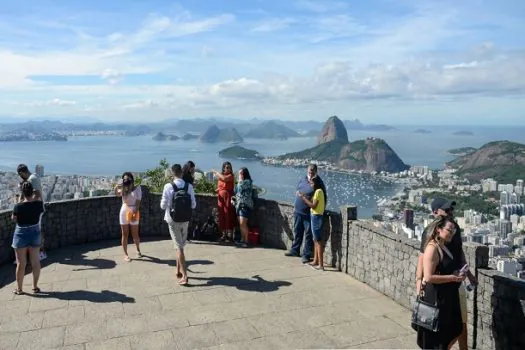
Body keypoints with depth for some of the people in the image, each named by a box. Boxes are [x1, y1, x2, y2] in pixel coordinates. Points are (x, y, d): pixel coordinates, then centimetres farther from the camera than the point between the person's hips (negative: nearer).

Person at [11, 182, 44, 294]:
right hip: (35, 234, 3)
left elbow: (14, 219, -3)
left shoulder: (18, 206, -20)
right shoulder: (39, 204, -12)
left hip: (21, 235, -3)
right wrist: (35, 197, 14)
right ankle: (35, 286, 22)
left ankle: (19, 289, 18)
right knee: (35, 262, 13)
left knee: (21, 263, 8)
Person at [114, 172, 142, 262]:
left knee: (135, 234, 7)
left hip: (133, 212, -3)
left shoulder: (137, 188, -5)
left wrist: (135, 214, -17)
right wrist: (116, 188, -22)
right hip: (124, 211, 3)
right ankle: (125, 254, 10)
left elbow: (138, 202, -9)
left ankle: (138, 250, 30)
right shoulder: (123, 189, 8)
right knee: (125, 234, 4)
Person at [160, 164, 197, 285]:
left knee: (179, 246, 1)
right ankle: (179, 270, 30)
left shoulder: (168, 186, -14)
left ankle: (184, 275, -1)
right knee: (181, 245, 19)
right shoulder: (189, 186, -6)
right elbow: (193, 205, -1)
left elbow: (163, 206, -9)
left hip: (173, 220, -3)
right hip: (185, 220, 3)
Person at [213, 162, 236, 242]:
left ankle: (230, 235, -3)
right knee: (221, 215, 5)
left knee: (228, 215, -7)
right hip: (221, 197, 5)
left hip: (228, 197, -5)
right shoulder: (221, 175, 13)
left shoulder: (231, 176, -3)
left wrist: (216, 172, -10)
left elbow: (224, 178, -24)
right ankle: (224, 234, 12)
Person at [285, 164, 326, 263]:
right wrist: (295, 207, 19)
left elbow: (324, 199, -9)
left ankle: (306, 255, 8)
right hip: (298, 211, 6)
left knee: (308, 234, 0)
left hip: (309, 214, -6)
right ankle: (295, 250, 32)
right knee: (297, 232, 18)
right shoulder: (303, 180, 8)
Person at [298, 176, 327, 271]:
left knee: (318, 240, -8)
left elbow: (313, 205, -20)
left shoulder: (318, 191, -15)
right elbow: (313, 204, 10)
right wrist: (304, 197, 5)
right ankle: (316, 261, 25)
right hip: (315, 216, 10)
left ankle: (321, 265, -5)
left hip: (317, 217, -10)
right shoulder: (318, 191, 13)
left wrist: (303, 197, -16)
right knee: (316, 240, 16)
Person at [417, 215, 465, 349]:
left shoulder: (444, 247, 10)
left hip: (447, 297, 9)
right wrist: (453, 278, -20)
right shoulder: (432, 248, -19)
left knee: (453, 334, 18)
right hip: (436, 298, -9)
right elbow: (428, 277, -25)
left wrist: (456, 274, 8)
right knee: (435, 339, 4)